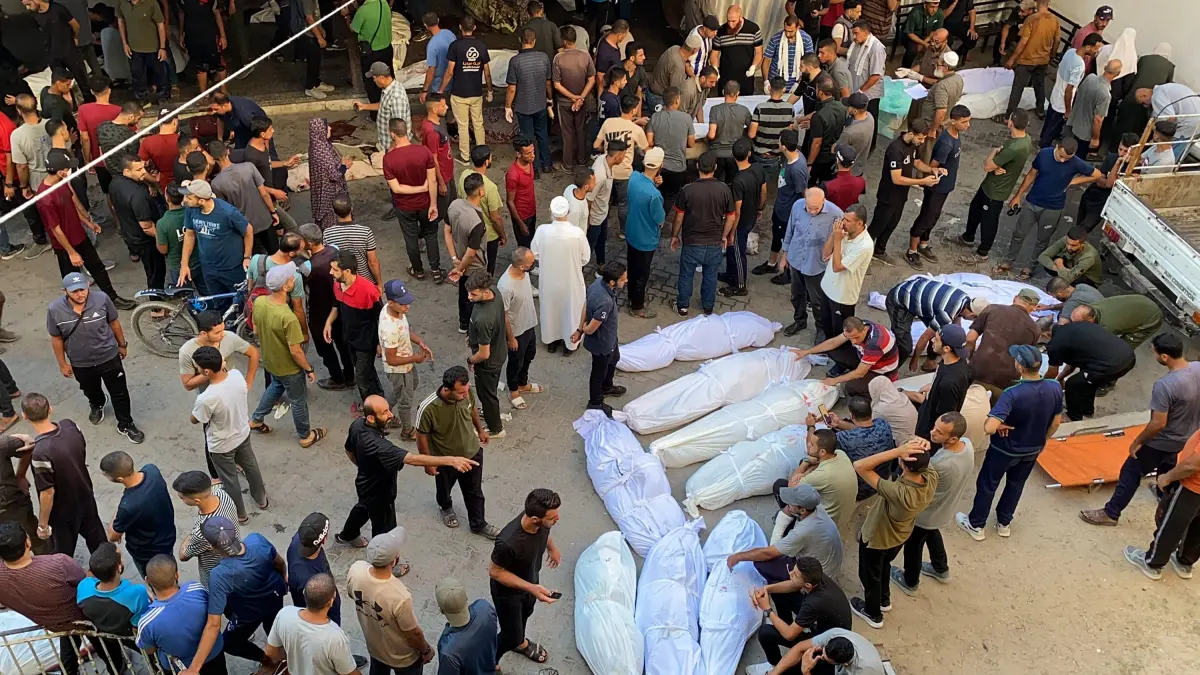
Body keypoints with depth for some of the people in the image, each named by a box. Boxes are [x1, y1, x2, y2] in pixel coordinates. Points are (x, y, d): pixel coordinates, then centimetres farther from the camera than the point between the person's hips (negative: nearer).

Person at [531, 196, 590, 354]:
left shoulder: (542, 230, -22)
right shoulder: (577, 233, -27)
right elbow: (585, 258, -12)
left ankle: (551, 341, 46)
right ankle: (570, 344, 40)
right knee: (571, 310, 22)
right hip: (571, 281, -2)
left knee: (550, 309, 26)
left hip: (549, 280, 2)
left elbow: (534, 253, -5)